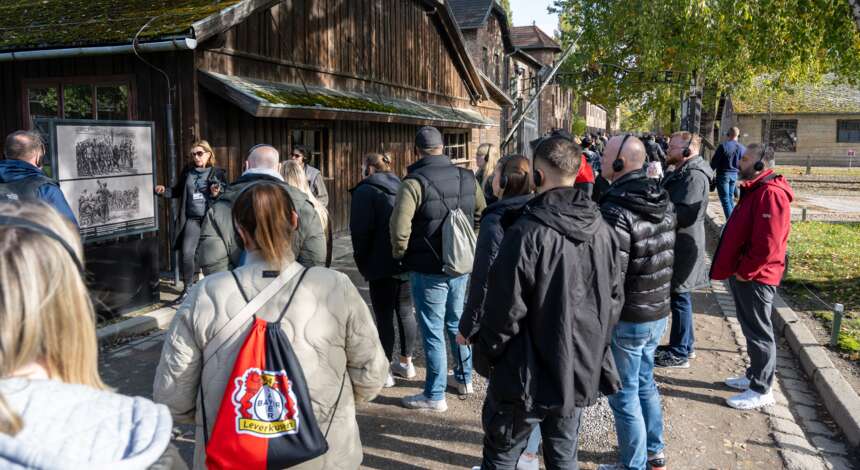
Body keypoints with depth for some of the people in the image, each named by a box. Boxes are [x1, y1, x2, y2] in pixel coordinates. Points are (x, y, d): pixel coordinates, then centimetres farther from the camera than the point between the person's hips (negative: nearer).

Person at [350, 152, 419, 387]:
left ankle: (384, 371, 7)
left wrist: (363, 263, -1)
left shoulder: (365, 191, -6)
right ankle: (406, 363, 26)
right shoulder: (402, 188, 13)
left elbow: (361, 231, -12)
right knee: (406, 311, 15)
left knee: (384, 316, 0)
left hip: (383, 265, -6)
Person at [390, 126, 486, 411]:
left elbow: (400, 228, -24)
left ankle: (435, 396, 11)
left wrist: (400, 254, -5)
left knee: (433, 331, 3)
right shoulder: (467, 178, 2)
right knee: (456, 322, 22)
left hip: (428, 270, -6)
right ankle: (464, 378, 36)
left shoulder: (414, 183, -17)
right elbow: (483, 215, 10)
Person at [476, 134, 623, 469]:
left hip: (530, 377, -6)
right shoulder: (602, 230, -1)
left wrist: (489, 351, 1)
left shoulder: (527, 232, -23)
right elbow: (614, 300, 7)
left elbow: (505, 309, -17)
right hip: (581, 373, 6)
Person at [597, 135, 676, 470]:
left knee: (625, 395, 7)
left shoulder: (616, 210, -23)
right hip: (659, 311, 8)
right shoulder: (664, 201, 3)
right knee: (645, 383, 23)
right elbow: (665, 258, 11)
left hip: (627, 317, -8)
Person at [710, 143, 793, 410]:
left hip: (755, 277, -10)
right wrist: (738, 269, 15)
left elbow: (768, 244, -26)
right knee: (751, 328, 19)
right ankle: (754, 376, 32)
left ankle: (761, 390, 10)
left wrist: (745, 272, -17)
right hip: (744, 274, 10)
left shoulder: (770, 194, -20)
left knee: (758, 332, 0)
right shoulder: (755, 190, 13)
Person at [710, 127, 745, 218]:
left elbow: (714, 162, -12)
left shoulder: (723, 146, -15)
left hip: (723, 174, -6)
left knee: (725, 199, -3)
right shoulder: (742, 148, 5)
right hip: (735, 175, 6)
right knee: (731, 197, 18)